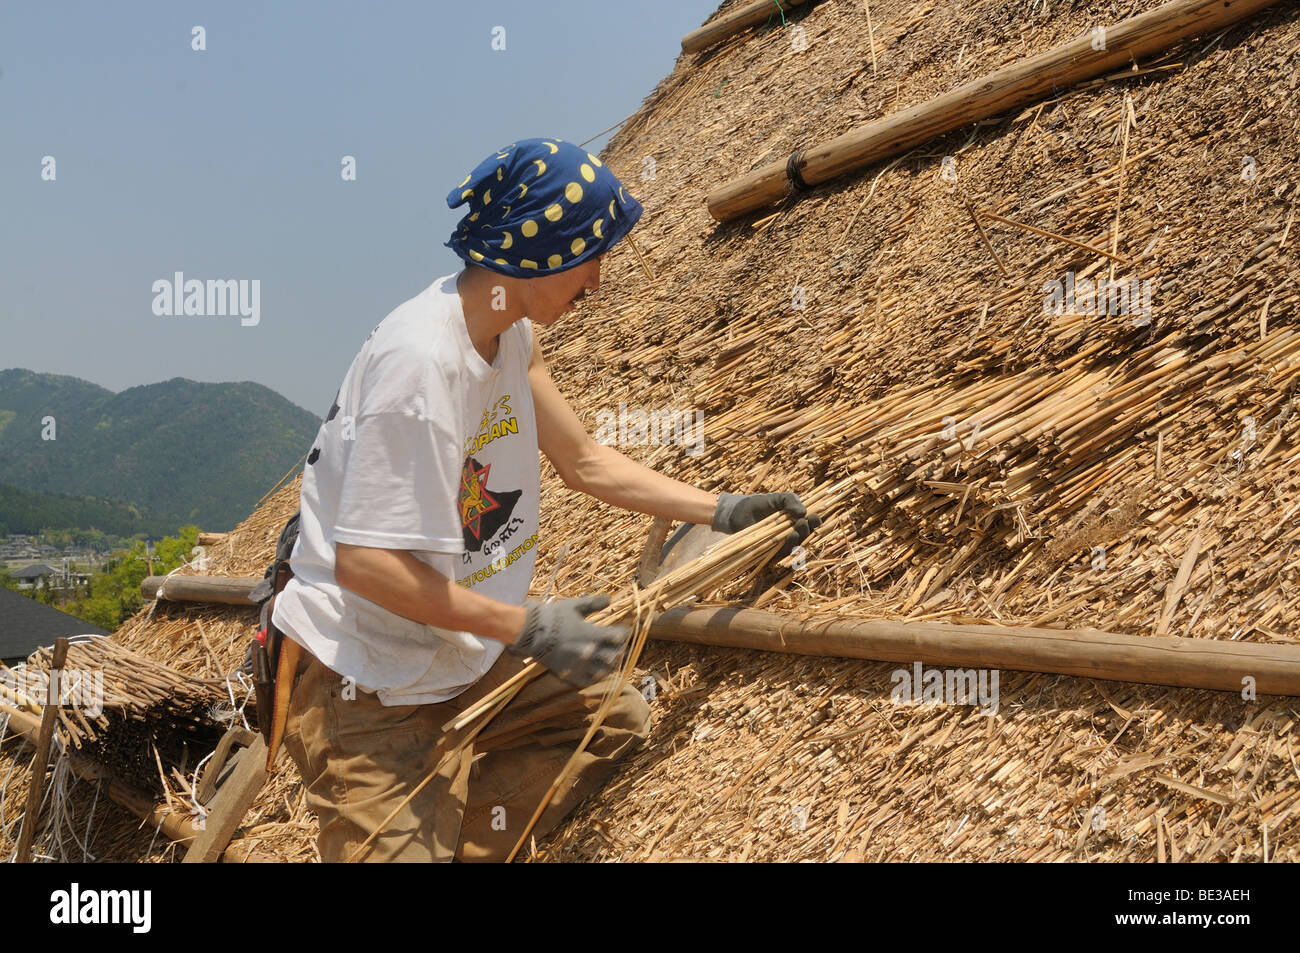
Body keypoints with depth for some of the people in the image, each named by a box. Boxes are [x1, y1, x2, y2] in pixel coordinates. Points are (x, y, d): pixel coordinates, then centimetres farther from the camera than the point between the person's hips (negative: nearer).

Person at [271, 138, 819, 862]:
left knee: (619, 720, 13)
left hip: (462, 657, 9)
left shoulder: (513, 337, 1)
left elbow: (586, 462, 12)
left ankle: (458, 838, 11)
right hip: (372, 688, -9)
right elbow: (364, 560, -29)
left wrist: (723, 511, 8)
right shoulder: (421, 359, -28)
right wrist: (526, 628, -27)